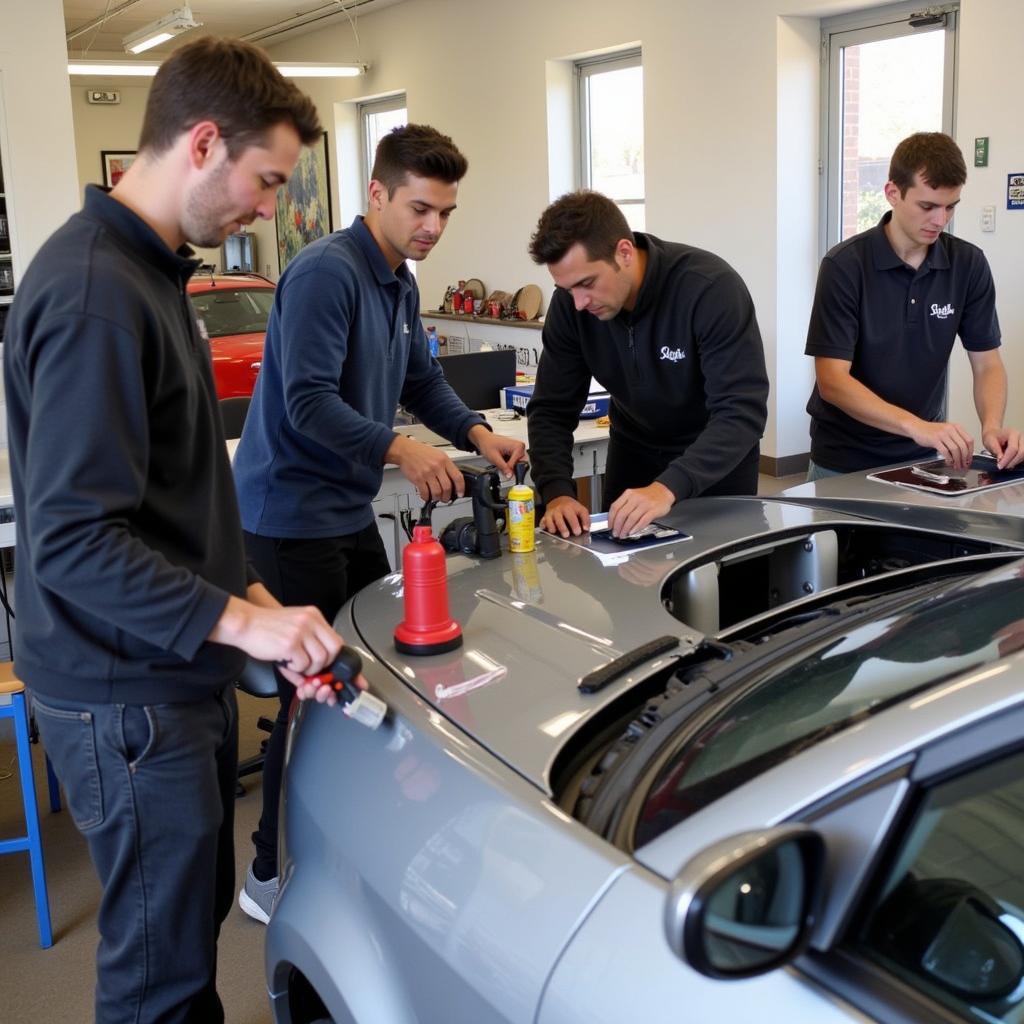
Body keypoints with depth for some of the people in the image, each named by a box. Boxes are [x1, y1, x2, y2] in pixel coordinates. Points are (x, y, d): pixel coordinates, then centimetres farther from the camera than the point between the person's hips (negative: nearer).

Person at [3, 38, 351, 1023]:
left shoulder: (144, 271, 10)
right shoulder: (94, 296, -22)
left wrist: (246, 593, 9)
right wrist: (239, 620, -23)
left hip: (178, 675, 10)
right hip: (127, 701, -10)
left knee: (197, 915, 23)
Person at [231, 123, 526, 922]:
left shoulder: (401, 284, 13)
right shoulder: (327, 272, -18)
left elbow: (422, 380, 18)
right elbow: (309, 403, -25)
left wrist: (476, 431, 0)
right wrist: (400, 450, -34)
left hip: (347, 509, 10)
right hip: (291, 514, -10)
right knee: (312, 692, -4)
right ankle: (270, 877, 11)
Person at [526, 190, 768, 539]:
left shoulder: (711, 287, -31)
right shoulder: (570, 304, -18)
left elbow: (743, 412, -37)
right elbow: (551, 410, -14)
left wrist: (668, 488, -51)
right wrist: (557, 492, -32)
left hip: (719, 459, -3)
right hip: (633, 453, 4)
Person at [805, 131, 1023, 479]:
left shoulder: (969, 264, -2)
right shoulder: (845, 265, -14)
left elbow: (987, 363, 1)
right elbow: (832, 380, -20)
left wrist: (992, 426, -20)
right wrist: (915, 426, -34)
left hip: (924, 457, 3)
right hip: (845, 461, -3)